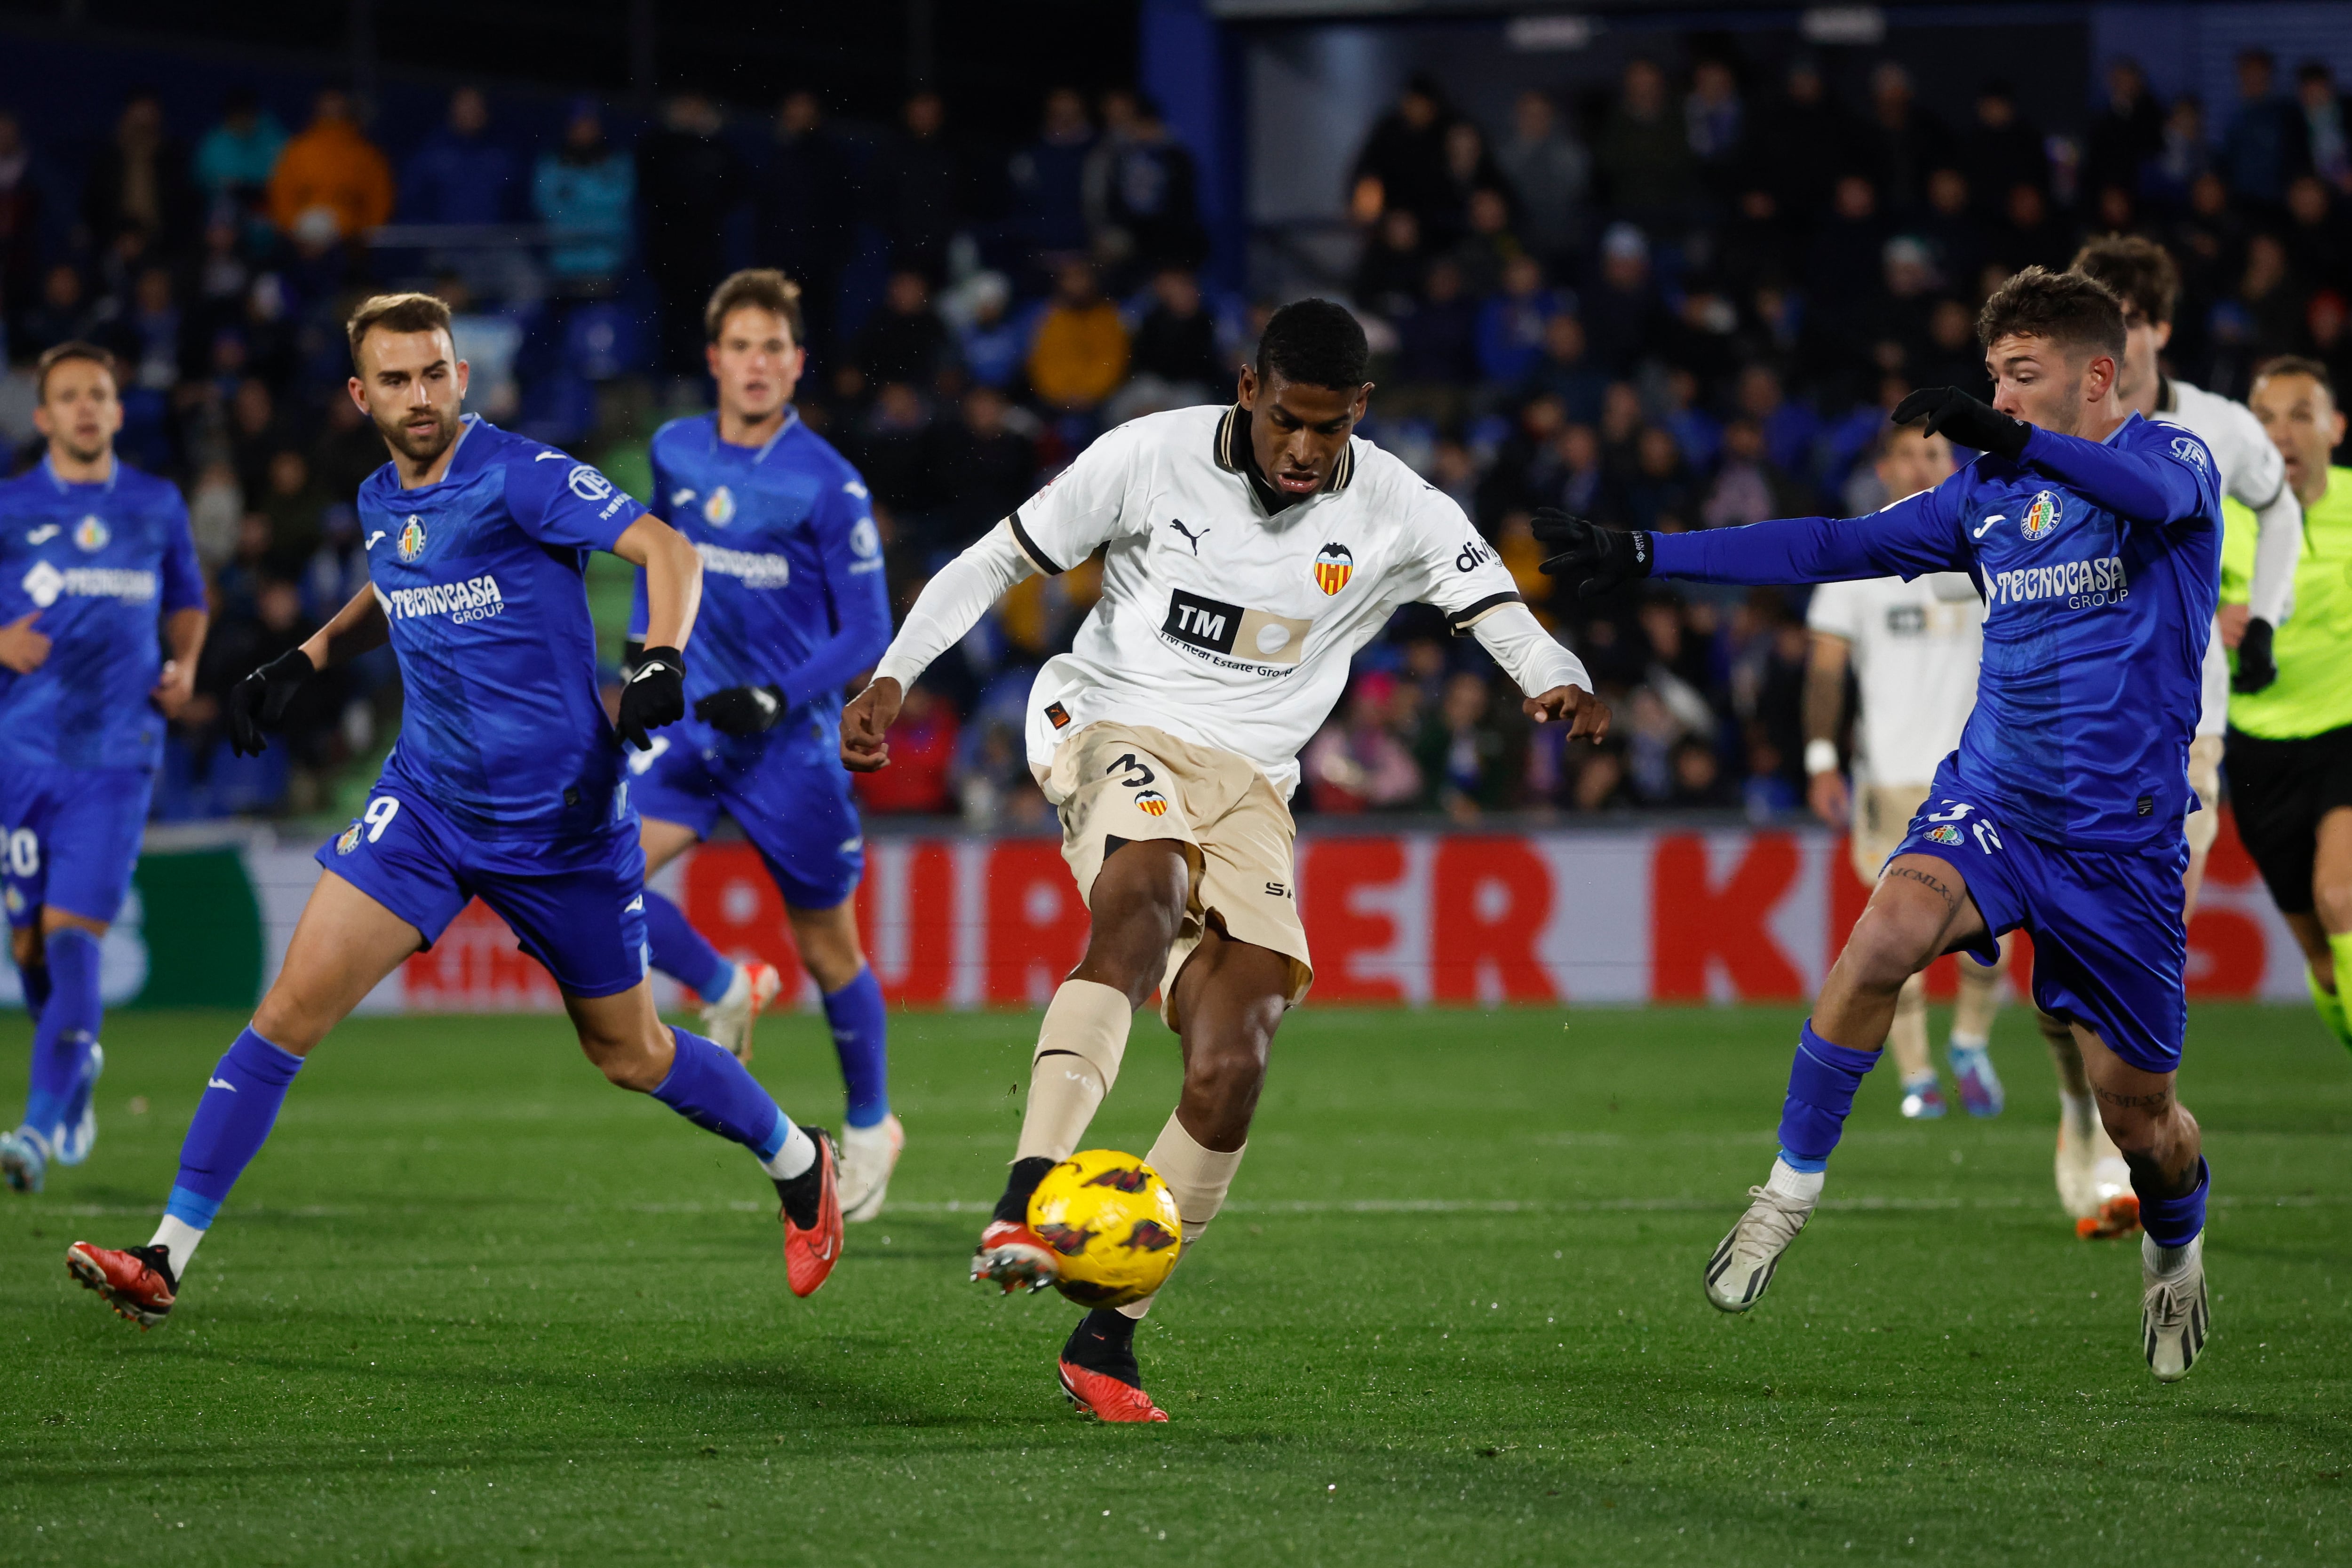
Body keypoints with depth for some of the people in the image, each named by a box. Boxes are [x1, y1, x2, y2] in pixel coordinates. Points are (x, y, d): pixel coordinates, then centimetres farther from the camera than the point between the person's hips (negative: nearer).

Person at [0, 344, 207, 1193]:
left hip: (117, 751, -1)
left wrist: (183, 667, 4)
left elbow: (187, 603, 23)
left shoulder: (157, 507, 8)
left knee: (73, 934, -13)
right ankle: (78, 1063, 35)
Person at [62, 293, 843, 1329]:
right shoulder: (380, 501, 6)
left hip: (561, 815, -5)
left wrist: (662, 663, -39)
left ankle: (799, 1166, 37)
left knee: (628, 1055, 9)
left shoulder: (518, 476, -15)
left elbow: (667, 548, -23)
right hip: (426, 803, 5)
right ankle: (166, 1258, -8)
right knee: (295, 1003, -10)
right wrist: (304, 661, 16)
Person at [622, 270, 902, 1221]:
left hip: (789, 743, -4)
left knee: (828, 952, 7)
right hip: (690, 720, 4)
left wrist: (775, 701, -22)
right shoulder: (676, 453, 1)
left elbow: (867, 634, -11)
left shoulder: (828, 487, -14)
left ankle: (870, 1125, 30)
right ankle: (725, 992, 9)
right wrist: (644, 644, 12)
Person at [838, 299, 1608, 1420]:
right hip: (1116, 730, -3)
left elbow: (1508, 625, -5)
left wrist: (1561, 687, -29)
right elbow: (996, 563, 1)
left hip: (1248, 785, 3)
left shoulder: (1399, 518, -2)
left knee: (1230, 1075, -11)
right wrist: (892, 678, -9)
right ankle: (1025, 1207, -50)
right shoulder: (1150, 458, -6)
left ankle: (1106, 1341, 4)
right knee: (1145, 898, -38)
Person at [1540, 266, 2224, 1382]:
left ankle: (2177, 1249, 37)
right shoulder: (1987, 494, 11)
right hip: (1989, 799, 3)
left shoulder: (2175, 460, -5)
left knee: (2135, 1105, 2)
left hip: (2125, 838, -3)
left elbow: (2158, 493, -30)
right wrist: (1644, 557, 7)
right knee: (1885, 937, -29)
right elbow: (1836, 547, 13)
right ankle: (1792, 1185, -16)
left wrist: (2012, 441, -48)